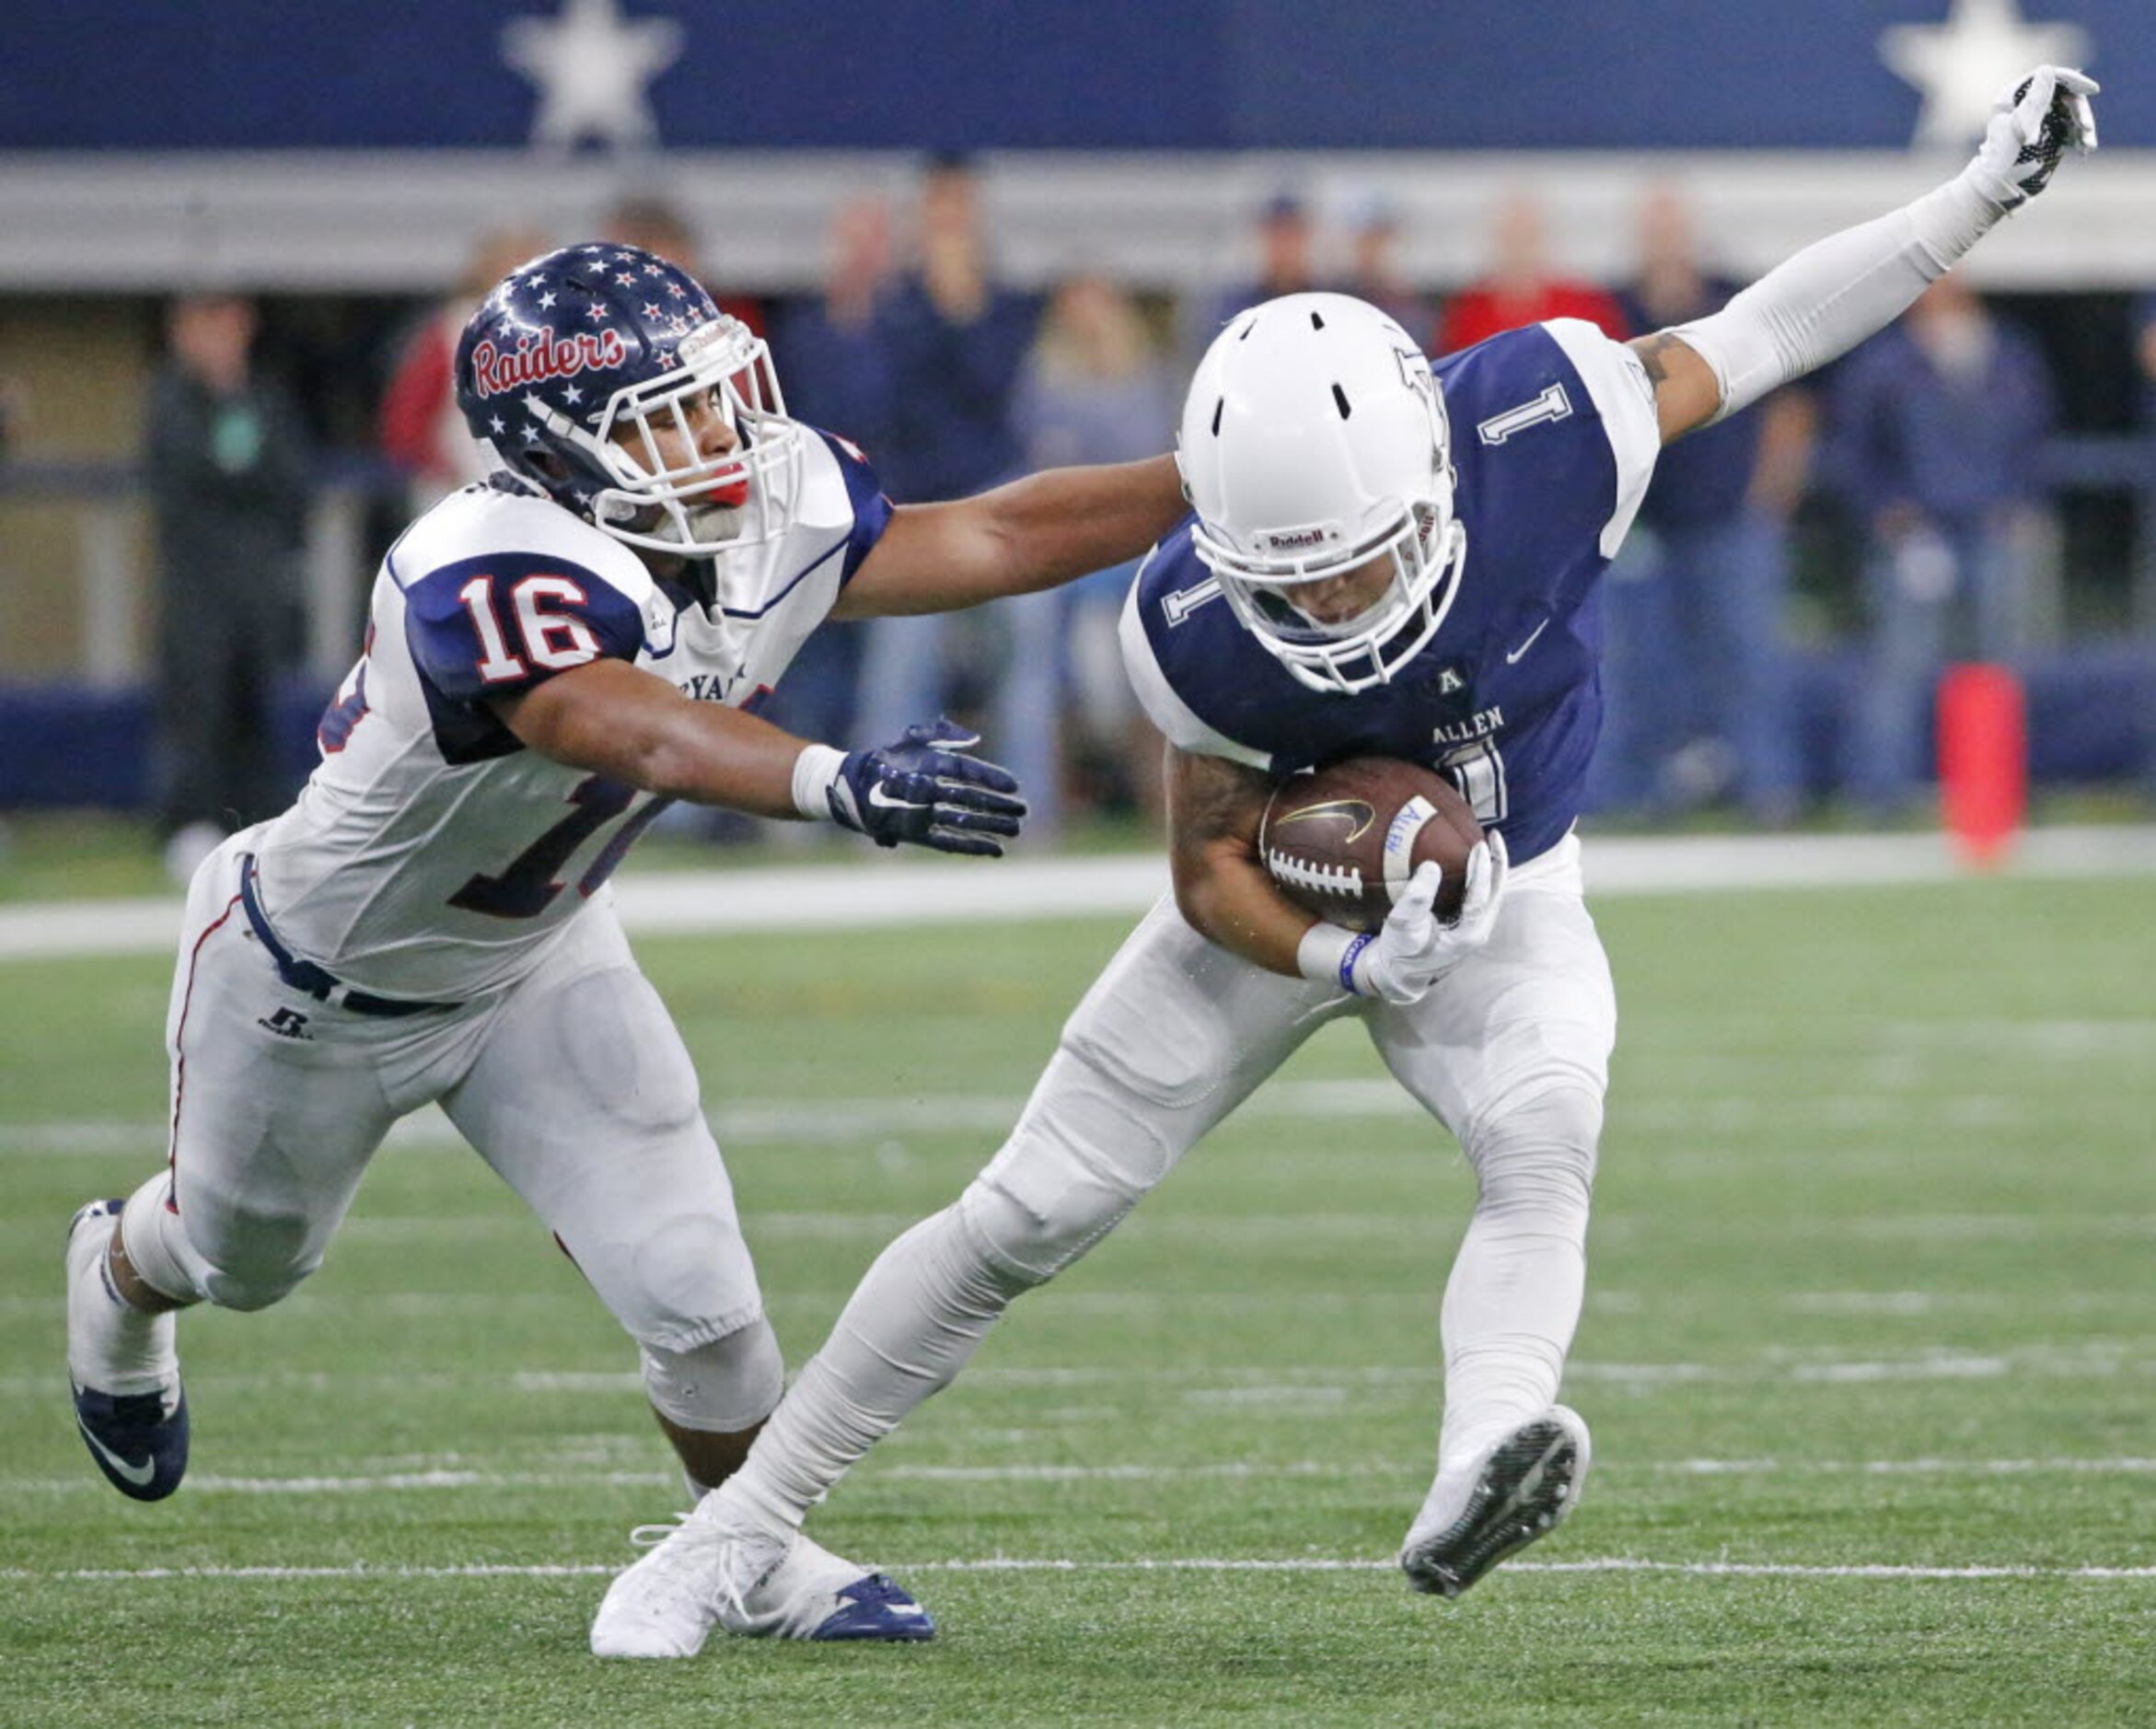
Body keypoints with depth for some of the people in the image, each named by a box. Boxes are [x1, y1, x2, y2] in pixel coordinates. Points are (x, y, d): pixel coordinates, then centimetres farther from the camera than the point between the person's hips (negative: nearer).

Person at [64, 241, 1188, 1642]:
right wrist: (843, 782, -78)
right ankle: (122, 1276, 62)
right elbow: (642, 736, -61)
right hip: (318, 981, -4)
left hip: (530, 959, 5)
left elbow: (999, 540, -19)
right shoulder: (489, 580, -45)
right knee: (245, 1258, 26)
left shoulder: (779, 520, -22)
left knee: (697, 1300, -7)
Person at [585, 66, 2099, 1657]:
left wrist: (1990, 187, -15)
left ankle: (1477, 1480, -53)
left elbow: (1753, 340, -16)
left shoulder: (1544, 432, -33)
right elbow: (1212, 872, -17)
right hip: (1287, 901, 0)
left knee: (1546, 1147, -32)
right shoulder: (1204, 632, -31)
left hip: (1503, 895, 1)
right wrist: (1344, 962, -37)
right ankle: (742, 1535, 10)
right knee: (1024, 1220, -2)